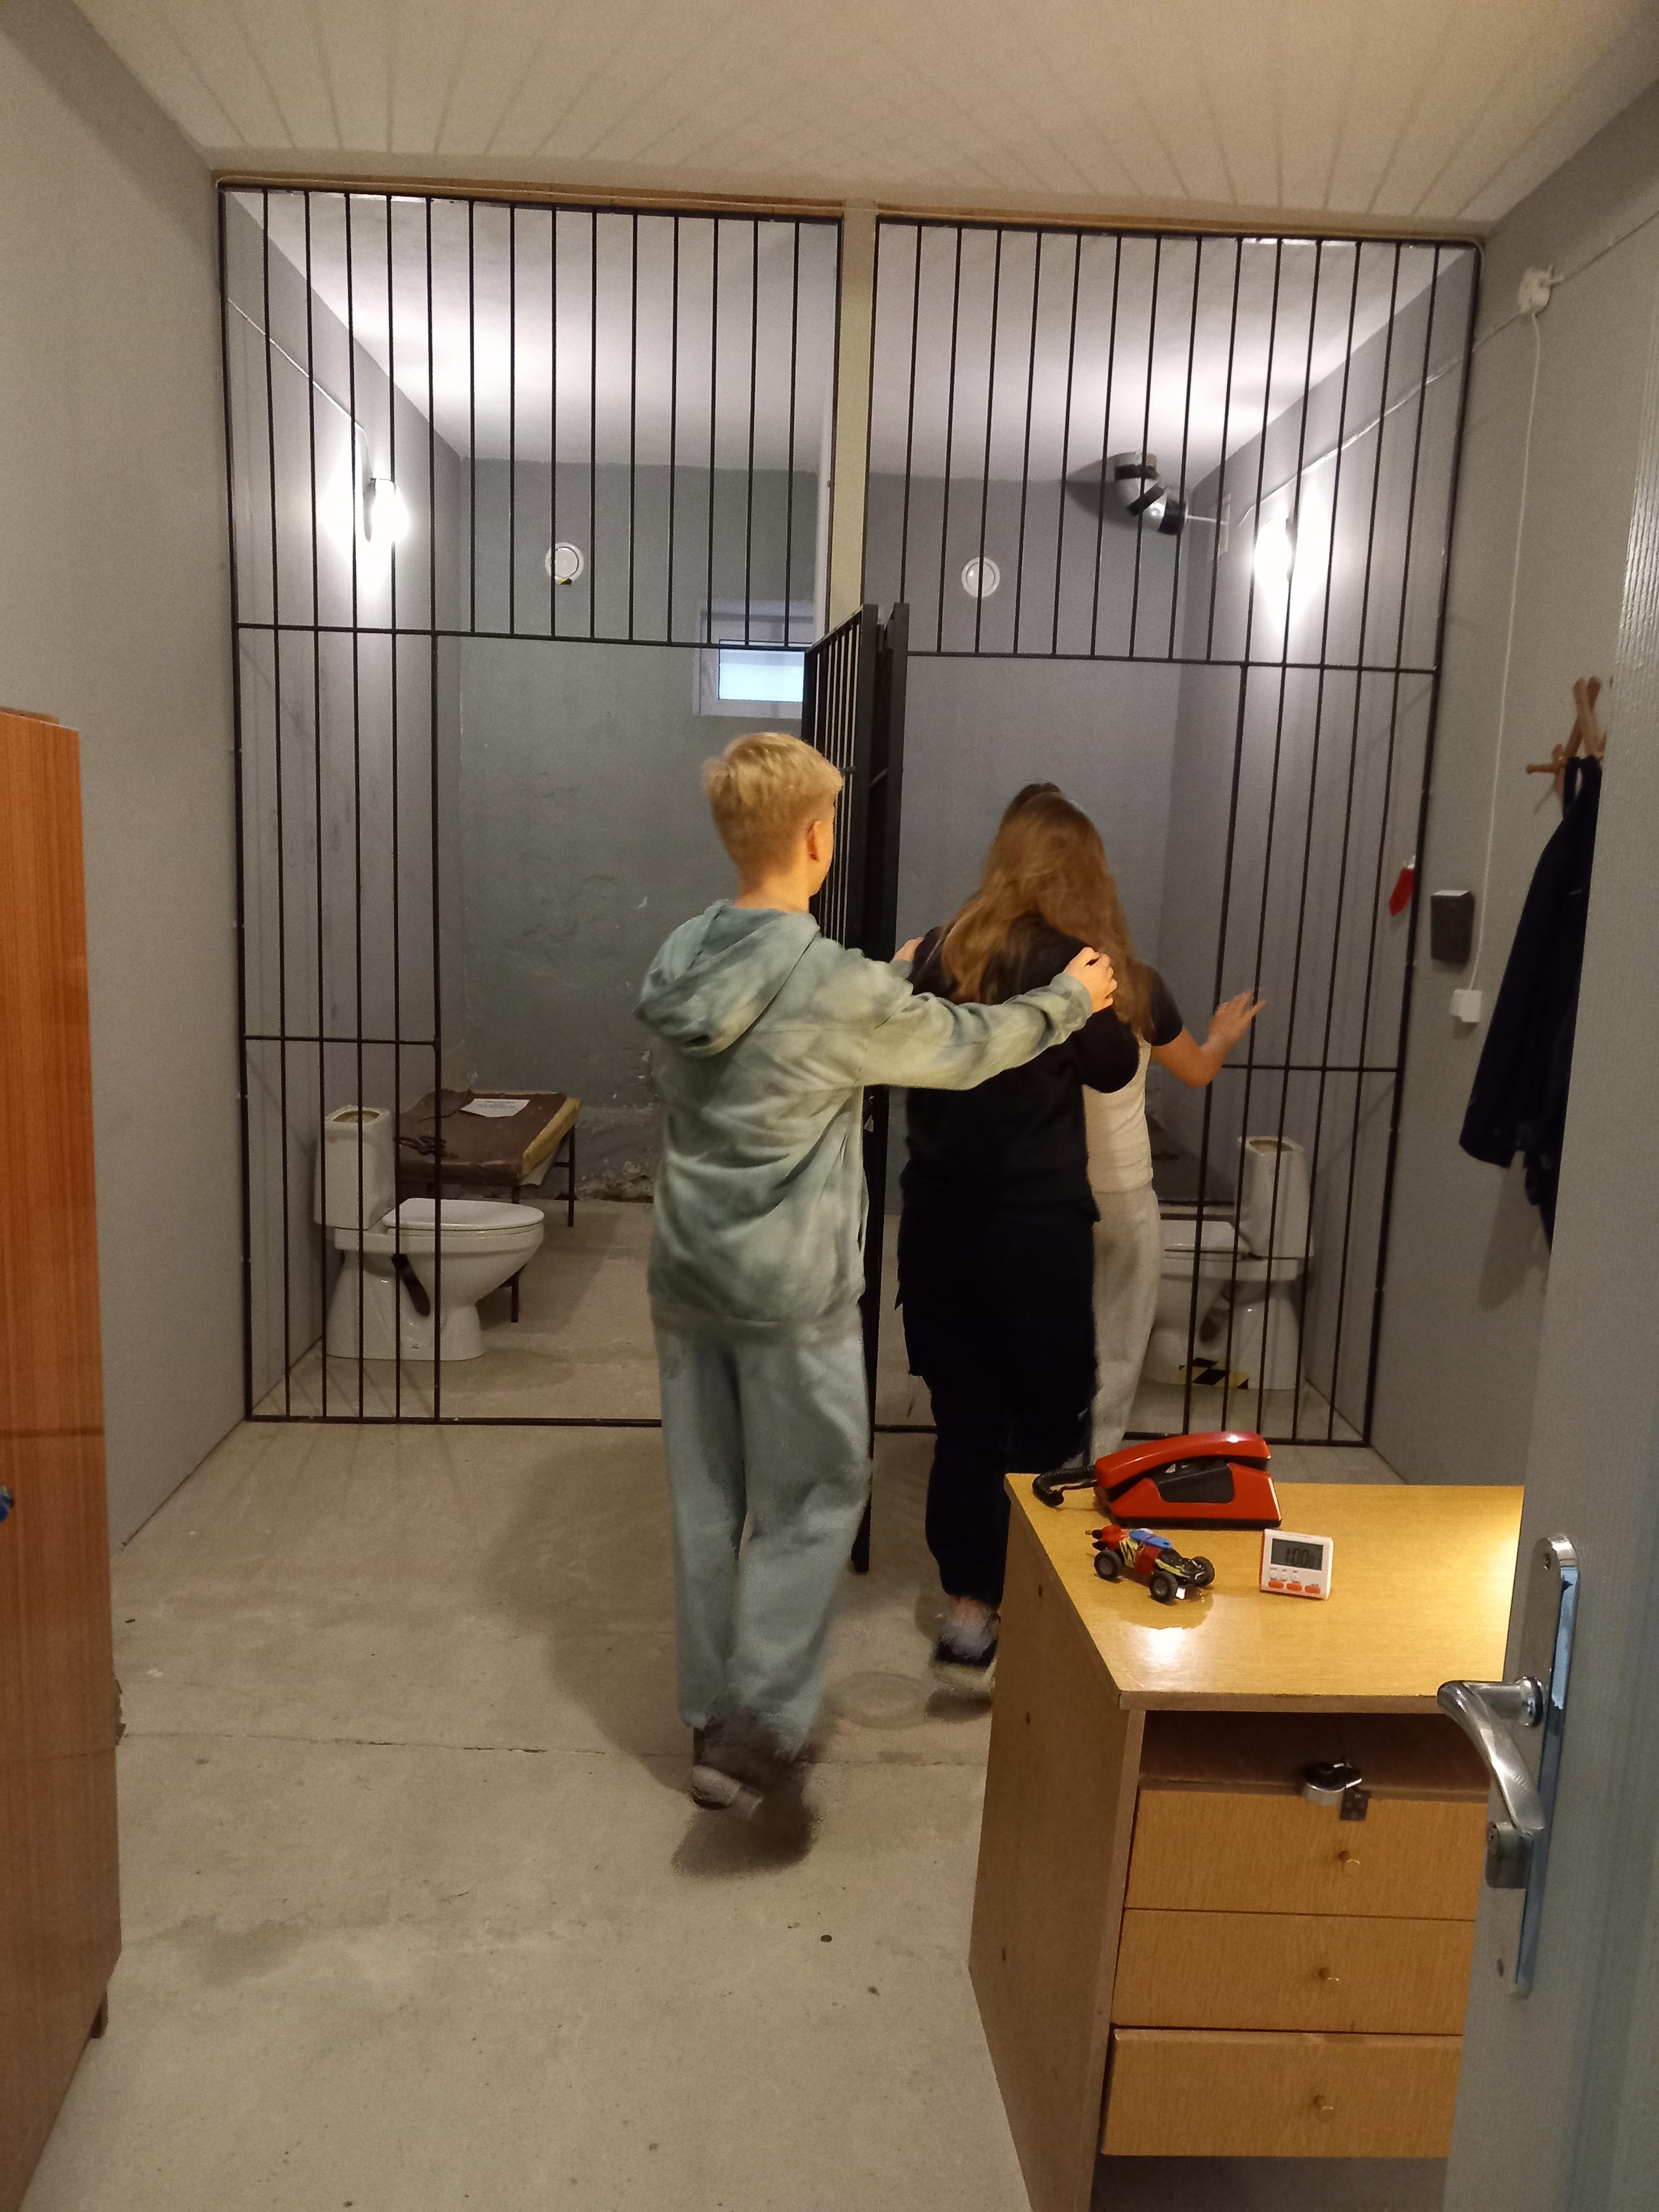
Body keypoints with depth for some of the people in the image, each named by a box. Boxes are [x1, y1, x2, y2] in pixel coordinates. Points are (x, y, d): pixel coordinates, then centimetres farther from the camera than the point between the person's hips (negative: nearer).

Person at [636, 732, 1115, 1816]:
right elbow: (964, 1048, -3)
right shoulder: (836, 987, -20)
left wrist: (892, 978, 31)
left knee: (707, 1505, 16)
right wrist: (1070, 996, 15)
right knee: (811, 1502, 10)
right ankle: (755, 1731, 10)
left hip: (688, 1277, 7)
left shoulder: (679, 962, 0)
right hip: (791, 1293, -7)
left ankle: (711, 1717, 30)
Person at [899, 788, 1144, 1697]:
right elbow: (1112, 1067, 0)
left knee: (964, 1419, 13)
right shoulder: (1064, 961, -12)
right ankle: (974, 1621, 6)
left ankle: (968, 1600, 24)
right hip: (1035, 1222, -5)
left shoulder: (939, 951, 3)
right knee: (1051, 1421, 8)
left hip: (938, 1214, 5)